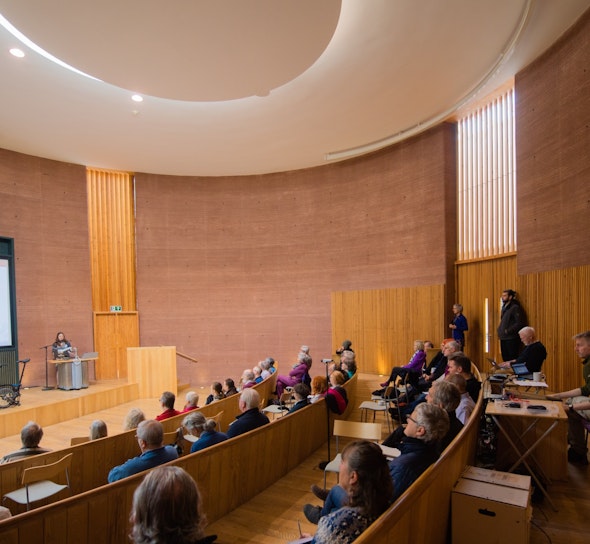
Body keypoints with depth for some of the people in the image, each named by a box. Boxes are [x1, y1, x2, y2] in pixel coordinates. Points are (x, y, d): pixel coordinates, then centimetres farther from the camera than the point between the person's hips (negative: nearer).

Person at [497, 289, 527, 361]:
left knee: (512, 360, -5)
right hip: (503, 338, 8)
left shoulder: (515, 307, -11)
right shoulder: (504, 307, 16)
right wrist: (500, 330, 8)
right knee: (505, 359, 12)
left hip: (511, 339, -8)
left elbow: (520, 323, -17)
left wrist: (508, 331, -18)